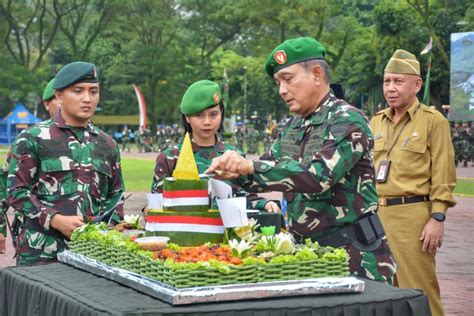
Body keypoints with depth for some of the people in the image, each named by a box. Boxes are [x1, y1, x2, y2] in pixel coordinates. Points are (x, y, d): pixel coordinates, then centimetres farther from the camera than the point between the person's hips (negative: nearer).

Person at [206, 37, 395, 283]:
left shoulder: (347, 121, -13)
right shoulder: (292, 128, 13)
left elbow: (319, 176, -27)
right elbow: (266, 173, 19)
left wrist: (250, 166, -29)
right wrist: (236, 171, -5)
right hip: (309, 254, 7)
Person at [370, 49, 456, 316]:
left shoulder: (433, 121, -3)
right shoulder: (376, 122, 15)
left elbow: (443, 175, -7)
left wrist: (438, 218, -14)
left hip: (412, 214, -6)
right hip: (376, 214, 6)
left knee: (419, 291, -4)